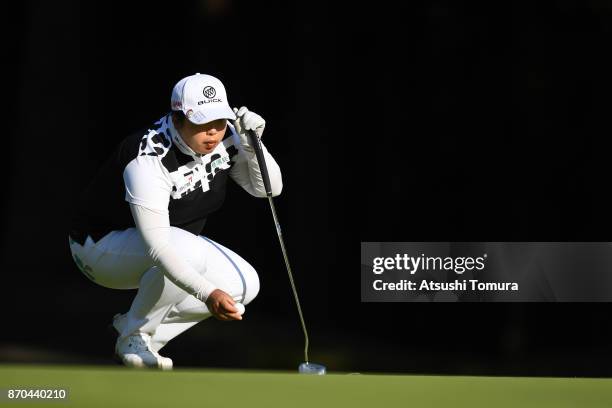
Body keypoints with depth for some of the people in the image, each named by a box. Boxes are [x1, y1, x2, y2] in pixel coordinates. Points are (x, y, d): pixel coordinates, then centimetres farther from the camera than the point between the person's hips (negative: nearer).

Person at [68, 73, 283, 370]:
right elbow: (157, 246, -42)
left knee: (244, 284, -11)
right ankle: (133, 337, -13)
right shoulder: (149, 158, -34)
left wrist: (252, 145, -27)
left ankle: (148, 335, 4)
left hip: (173, 246, 8)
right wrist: (207, 293, -52)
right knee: (190, 250, -37)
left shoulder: (224, 138, -13)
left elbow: (268, 188, -9)